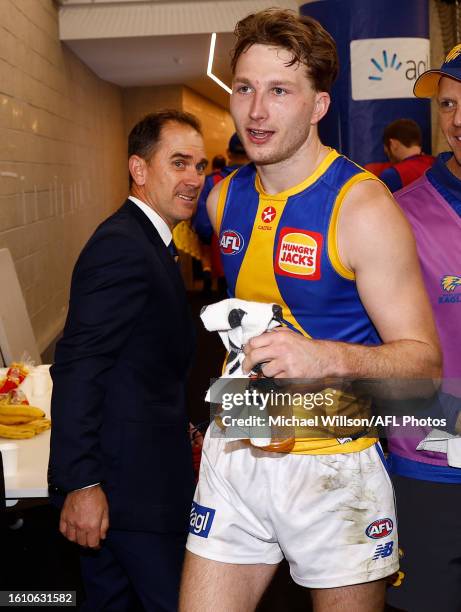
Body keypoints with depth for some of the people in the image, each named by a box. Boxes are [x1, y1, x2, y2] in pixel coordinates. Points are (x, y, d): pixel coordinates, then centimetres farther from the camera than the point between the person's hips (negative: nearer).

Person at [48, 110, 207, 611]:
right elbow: (77, 369, -24)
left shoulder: (144, 241, 15)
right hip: (130, 479, -10)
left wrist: (178, 432, 23)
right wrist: (82, 482, -25)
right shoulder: (122, 246, -18)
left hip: (129, 469, 10)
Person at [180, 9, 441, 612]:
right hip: (235, 451, 5)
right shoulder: (225, 197, 4)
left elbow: (423, 358, -15)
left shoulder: (362, 206, -14)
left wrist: (330, 357, -32)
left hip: (333, 462, -5)